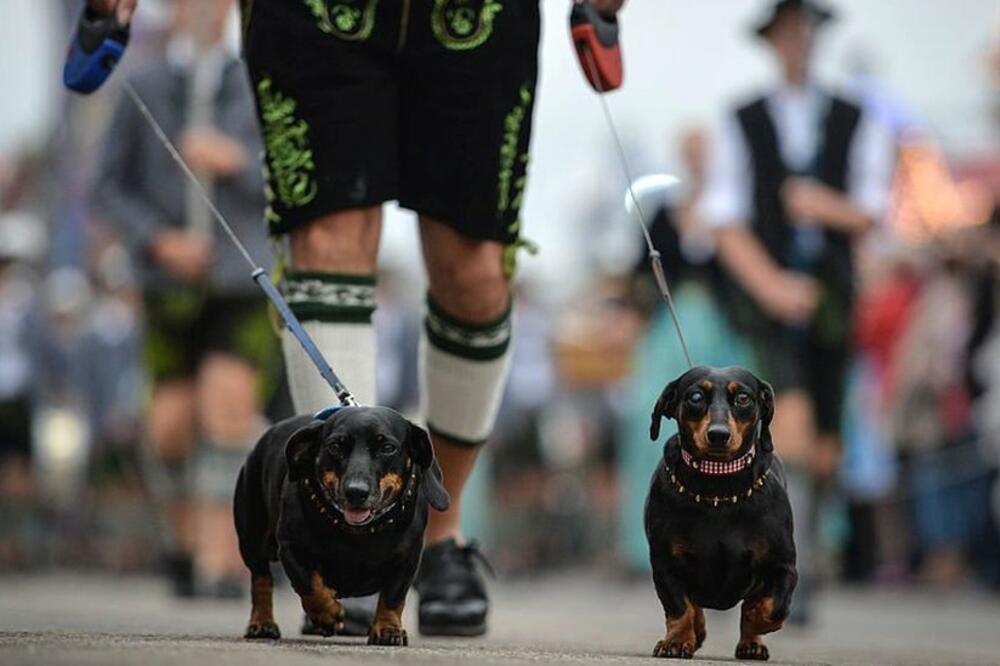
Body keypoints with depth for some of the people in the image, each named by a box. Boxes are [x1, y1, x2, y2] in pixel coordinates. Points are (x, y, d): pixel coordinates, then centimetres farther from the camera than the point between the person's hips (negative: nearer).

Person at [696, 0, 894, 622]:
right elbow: (726, 221, 2)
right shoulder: (741, 124, 7)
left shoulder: (859, 123, 10)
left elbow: (871, 213, 3)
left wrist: (828, 204, -18)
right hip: (764, 288, -3)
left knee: (822, 447, 4)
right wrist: (770, 283, -11)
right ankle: (793, 569, -25)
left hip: (829, 293, 3)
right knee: (792, 413, -24)